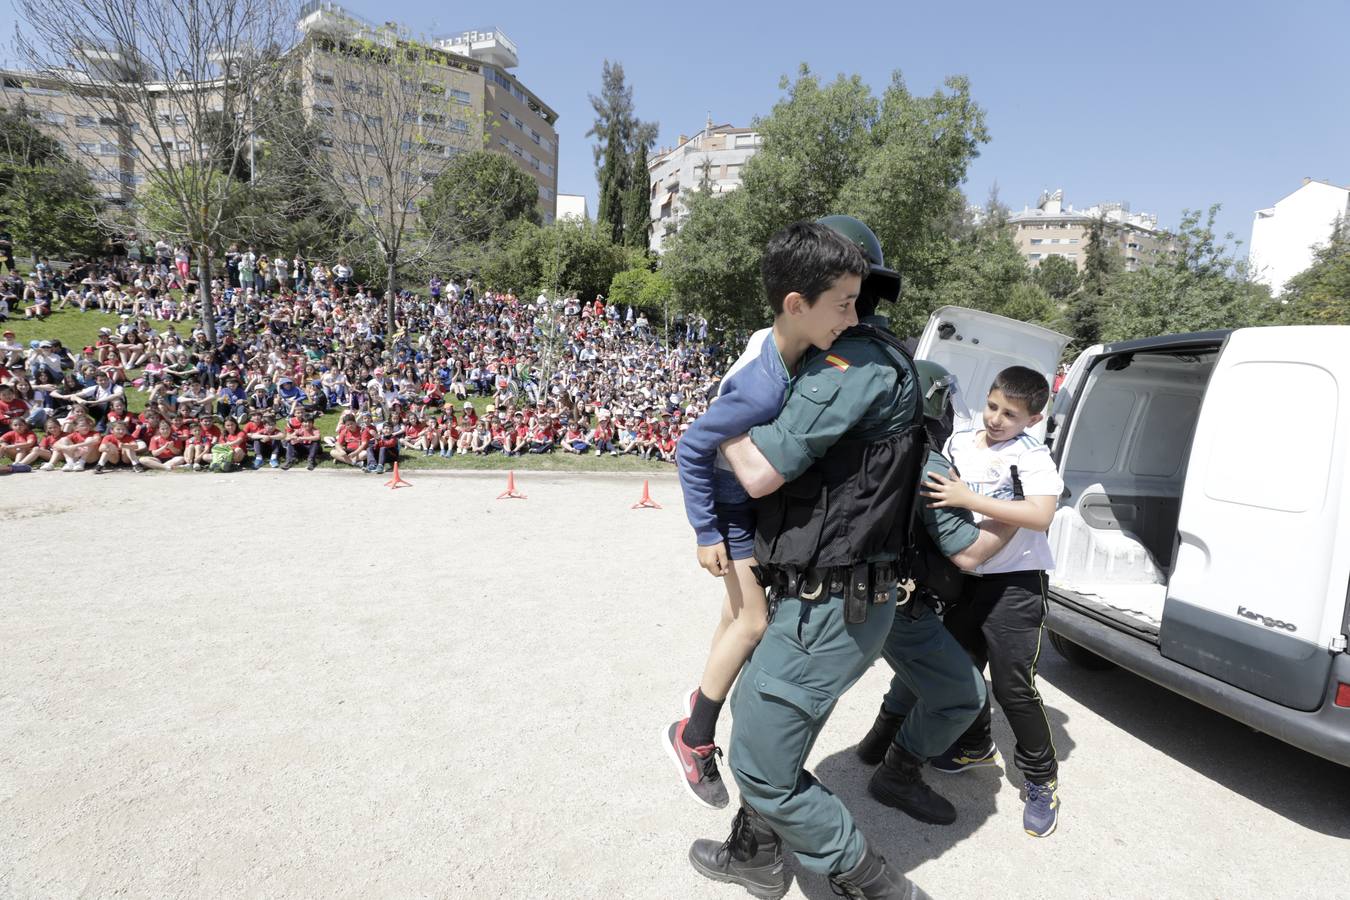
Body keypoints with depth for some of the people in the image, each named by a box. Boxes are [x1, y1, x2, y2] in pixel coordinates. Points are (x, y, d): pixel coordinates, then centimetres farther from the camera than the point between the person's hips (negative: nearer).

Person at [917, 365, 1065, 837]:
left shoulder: (1032, 454, -12)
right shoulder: (958, 444, 5)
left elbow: (1040, 515, -26)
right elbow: (938, 501, 17)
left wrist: (969, 498, -30)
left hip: (1015, 583, -6)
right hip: (967, 575, 6)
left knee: (1012, 684, -3)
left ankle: (1041, 779, 18)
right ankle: (976, 745, 40)